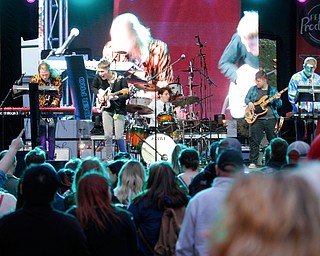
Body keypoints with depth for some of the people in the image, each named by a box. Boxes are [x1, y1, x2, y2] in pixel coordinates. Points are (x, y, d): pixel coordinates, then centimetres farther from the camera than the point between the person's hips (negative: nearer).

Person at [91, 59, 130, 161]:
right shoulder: (99, 77, -3)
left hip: (119, 110, -4)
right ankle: (110, 159, 10)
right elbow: (93, 87, 17)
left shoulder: (120, 79, -15)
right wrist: (98, 94, -1)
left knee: (119, 136, -8)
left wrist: (116, 97, -30)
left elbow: (127, 95, -13)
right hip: (106, 109, 4)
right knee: (108, 136, -1)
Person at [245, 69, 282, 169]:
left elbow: (279, 105, 5)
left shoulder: (272, 90, 5)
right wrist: (249, 102, -5)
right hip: (256, 119, 0)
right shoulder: (253, 89, 8)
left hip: (270, 119, 0)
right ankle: (253, 162, -1)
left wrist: (277, 99, -16)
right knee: (254, 141, -6)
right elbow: (247, 98, 17)